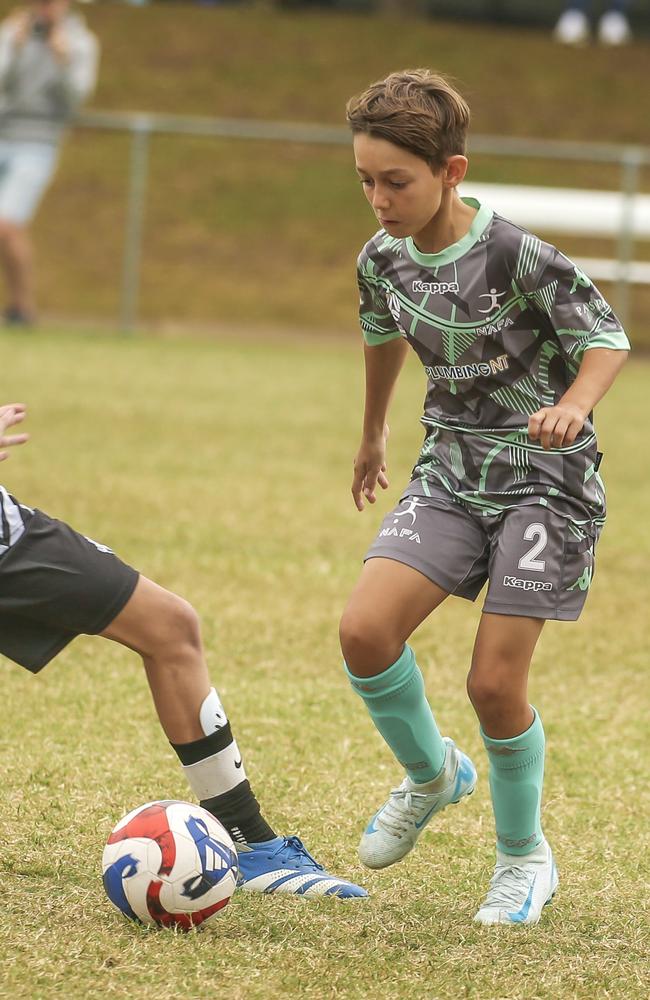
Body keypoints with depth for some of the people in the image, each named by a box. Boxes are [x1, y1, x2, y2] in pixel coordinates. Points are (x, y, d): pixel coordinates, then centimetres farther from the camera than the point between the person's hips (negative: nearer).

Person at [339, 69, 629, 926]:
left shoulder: (515, 257, -20)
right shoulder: (383, 259, -2)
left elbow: (607, 339, -13)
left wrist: (572, 407, -34)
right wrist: (372, 435, 35)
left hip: (545, 480, -5)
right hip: (451, 473, 5)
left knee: (495, 680, -10)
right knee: (365, 630, -16)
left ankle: (525, 858, 15)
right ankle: (431, 775, 14)